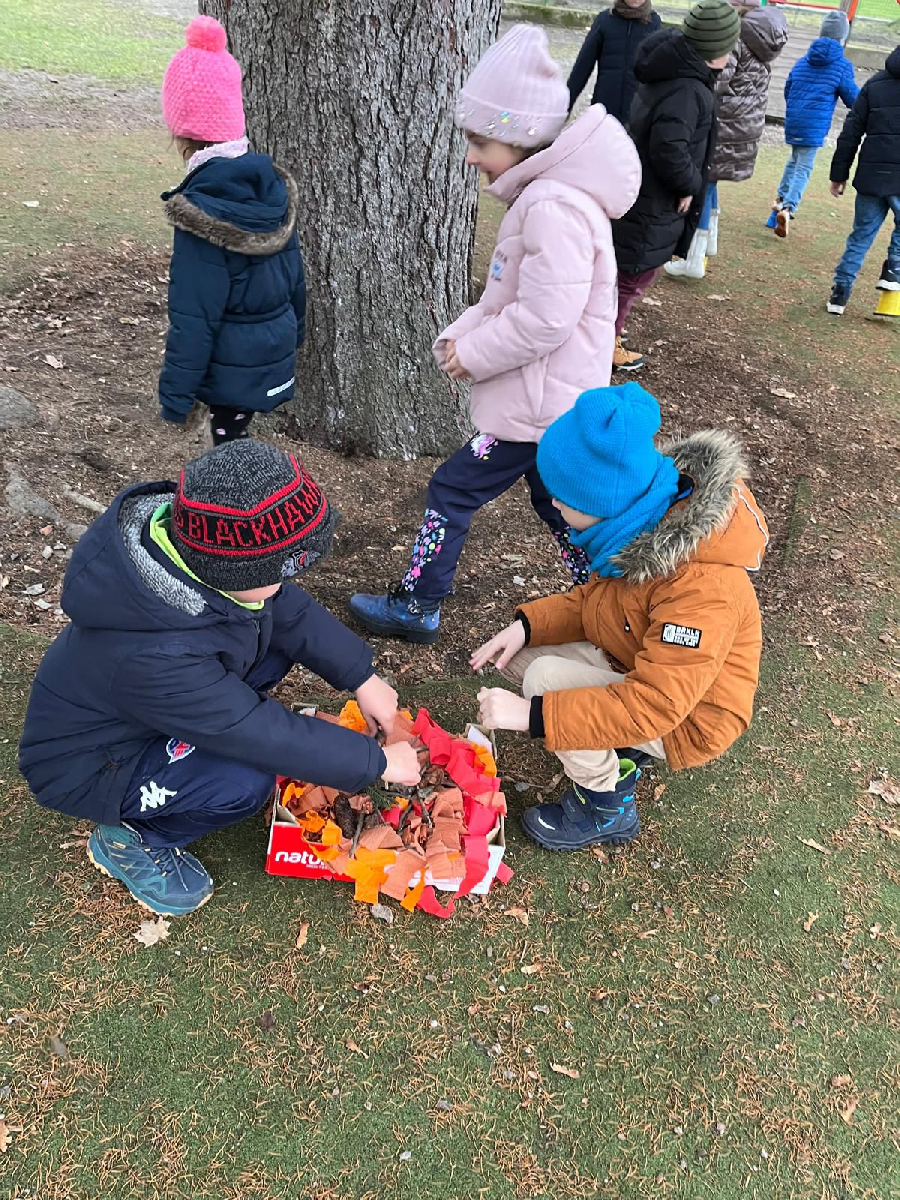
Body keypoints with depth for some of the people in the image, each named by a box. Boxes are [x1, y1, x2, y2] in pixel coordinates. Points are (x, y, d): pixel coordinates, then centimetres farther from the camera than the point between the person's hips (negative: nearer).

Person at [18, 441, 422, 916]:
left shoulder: (196, 543, -23)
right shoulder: (154, 657, -43)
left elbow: (291, 610, -7)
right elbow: (267, 738, -32)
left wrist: (362, 677, -10)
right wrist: (377, 762, -21)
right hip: (86, 766, -7)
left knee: (279, 631, -6)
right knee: (246, 781, -28)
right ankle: (129, 839, 0)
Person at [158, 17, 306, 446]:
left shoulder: (200, 211, -22)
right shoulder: (274, 188, -2)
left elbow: (193, 316, -21)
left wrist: (175, 393, -15)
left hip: (231, 365, -7)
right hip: (275, 349, 7)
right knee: (235, 431, 22)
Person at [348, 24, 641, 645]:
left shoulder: (554, 208, -24)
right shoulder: (540, 193, 10)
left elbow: (544, 317, -29)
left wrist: (475, 355, -15)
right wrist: (460, 337, 1)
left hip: (539, 401, -10)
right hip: (551, 395, 10)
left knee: (452, 490, 2)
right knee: (556, 501, 20)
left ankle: (416, 607, 18)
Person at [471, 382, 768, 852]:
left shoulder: (701, 586, -38)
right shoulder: (646, 520, -12)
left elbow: (654, 706, -36)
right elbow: (598, 597, 4)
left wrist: (533, 715, -35)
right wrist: (527, 624, -12)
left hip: (685, 719, -8)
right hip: (637, 664, 8)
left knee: (547, 678, -24)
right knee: (520, 655, -2)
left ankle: (605, 808, -2)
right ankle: (618, 754, 11)